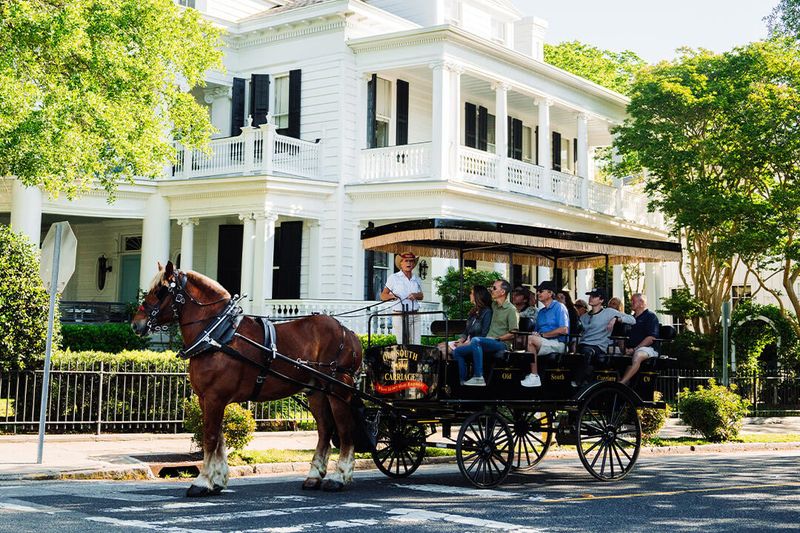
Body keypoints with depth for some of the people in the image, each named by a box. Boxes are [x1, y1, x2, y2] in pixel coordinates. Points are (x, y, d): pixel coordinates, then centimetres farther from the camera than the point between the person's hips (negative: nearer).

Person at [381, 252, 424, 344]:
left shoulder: (417, 280, 14)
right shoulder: (394, 278, 2)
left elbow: (421, 296, 21)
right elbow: (383, 296, 1)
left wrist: (416, 295, -2)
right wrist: (392, 296, -20)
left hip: (414, 316, 4)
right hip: (399, 316, -4)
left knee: (416, 345, -2)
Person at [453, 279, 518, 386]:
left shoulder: (511, 310, -5)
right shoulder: (494, 305, 18)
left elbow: (513, 334, -11)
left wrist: (497, 338, -17)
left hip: (501, 344, -9)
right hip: (489, 342, 9)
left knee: (475, 340, -36)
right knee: (457, 352, -4)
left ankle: (478, 378, -38)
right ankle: (462, 382, -9)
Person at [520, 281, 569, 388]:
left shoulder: (559, 307, 0)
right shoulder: (541, 312, 25)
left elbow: (564, 330, -13)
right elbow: (537, 332, 18)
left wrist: (542, 335, -12)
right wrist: (535, 333, -8)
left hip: (558, 344, -7)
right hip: (543, 343, 7)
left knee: (531, 339, -30)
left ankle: (534, 377, -29)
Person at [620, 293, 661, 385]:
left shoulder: (651, 316, 4)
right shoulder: (632, 318, 28)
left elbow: (651, 338, -9)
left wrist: (634, 349, -16)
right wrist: (624, 347, 0)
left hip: (647, 348, -7)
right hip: (630, 349, 7)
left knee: (637, 356, -41)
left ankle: (621, 383, -54)